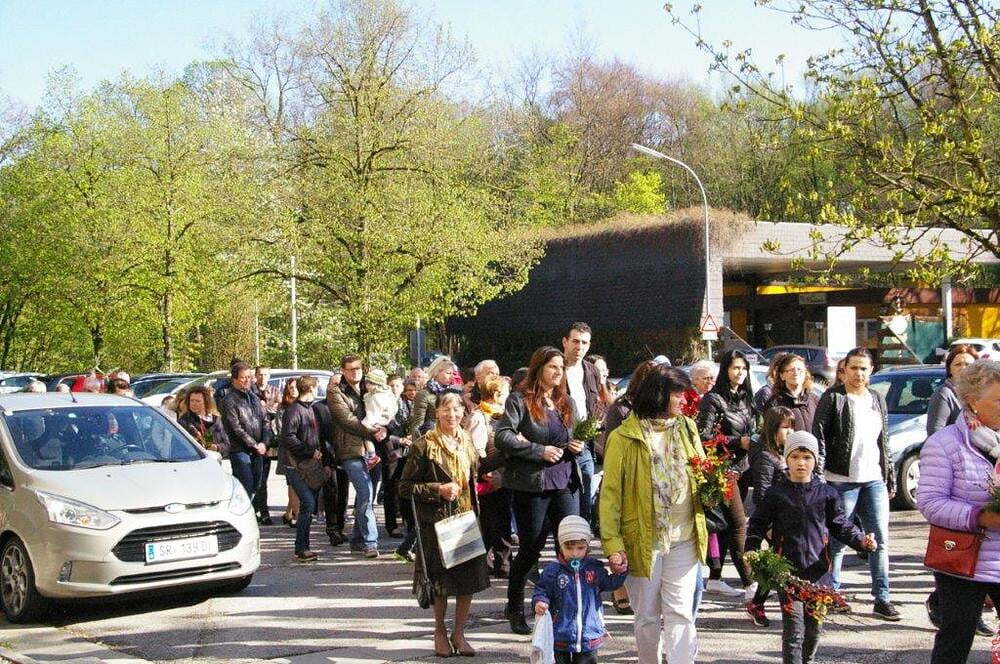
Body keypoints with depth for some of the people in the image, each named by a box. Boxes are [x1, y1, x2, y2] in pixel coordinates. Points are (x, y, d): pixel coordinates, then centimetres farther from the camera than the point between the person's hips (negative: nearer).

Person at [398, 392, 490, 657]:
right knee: (441, 581, 4)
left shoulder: (466, 443, 9)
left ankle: (458, 633, 18)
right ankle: (440, 632, 24)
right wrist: (438, 490, -17)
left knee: (469, 580, 3)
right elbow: (405, 487, -8)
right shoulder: (424, 446, -9)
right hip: (437, 523, -5)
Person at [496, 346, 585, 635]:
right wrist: (540, 451, -19)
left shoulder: (565, 402, 15)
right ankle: (515, 608, 22)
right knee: (530, 549, 4)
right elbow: (502, 437, -15)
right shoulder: (520, 399, -5)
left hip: (565, 483, 5)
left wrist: (576, 446, 2)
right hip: (532, 485, -5)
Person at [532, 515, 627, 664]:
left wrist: (620, 573, 1)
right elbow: (541, 591, -1)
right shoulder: (552, 571, -6)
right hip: (560, 637, -1)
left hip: (589, 636, 2)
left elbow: (608, 584, 17)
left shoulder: (595, 568, 3)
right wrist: (540, 602, -22)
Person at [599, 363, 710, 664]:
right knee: (647, 616, 10)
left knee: (680, 613, -2)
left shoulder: (687, 428, 7)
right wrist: (612, 545, -13)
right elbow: (610, 494, -6)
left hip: (684, 540, 3)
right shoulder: (624, 437, -7)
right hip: (643, 542, -2)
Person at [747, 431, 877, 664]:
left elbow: (841, 525, 11)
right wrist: (751, 550, -12)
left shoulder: (826, 493, 5)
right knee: (794, 627, -8)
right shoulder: (776, 493, 0)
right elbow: (758, 523, 3)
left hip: (818, 569, 3)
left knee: (814, 626, 13)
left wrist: (861, 540, -4)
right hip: (787, 571, -3)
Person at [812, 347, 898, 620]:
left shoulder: (877, 399, 14)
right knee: (837, 541, 3)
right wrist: (818, 473, -17)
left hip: (874, 479, 5)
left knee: (880, 539, 3)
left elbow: (884, 441, 19)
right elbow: (819, 436, -9)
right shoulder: (833, 398, -4)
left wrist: (891, 476, 17)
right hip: (842, 481, -5)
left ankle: (882, 598, 7)